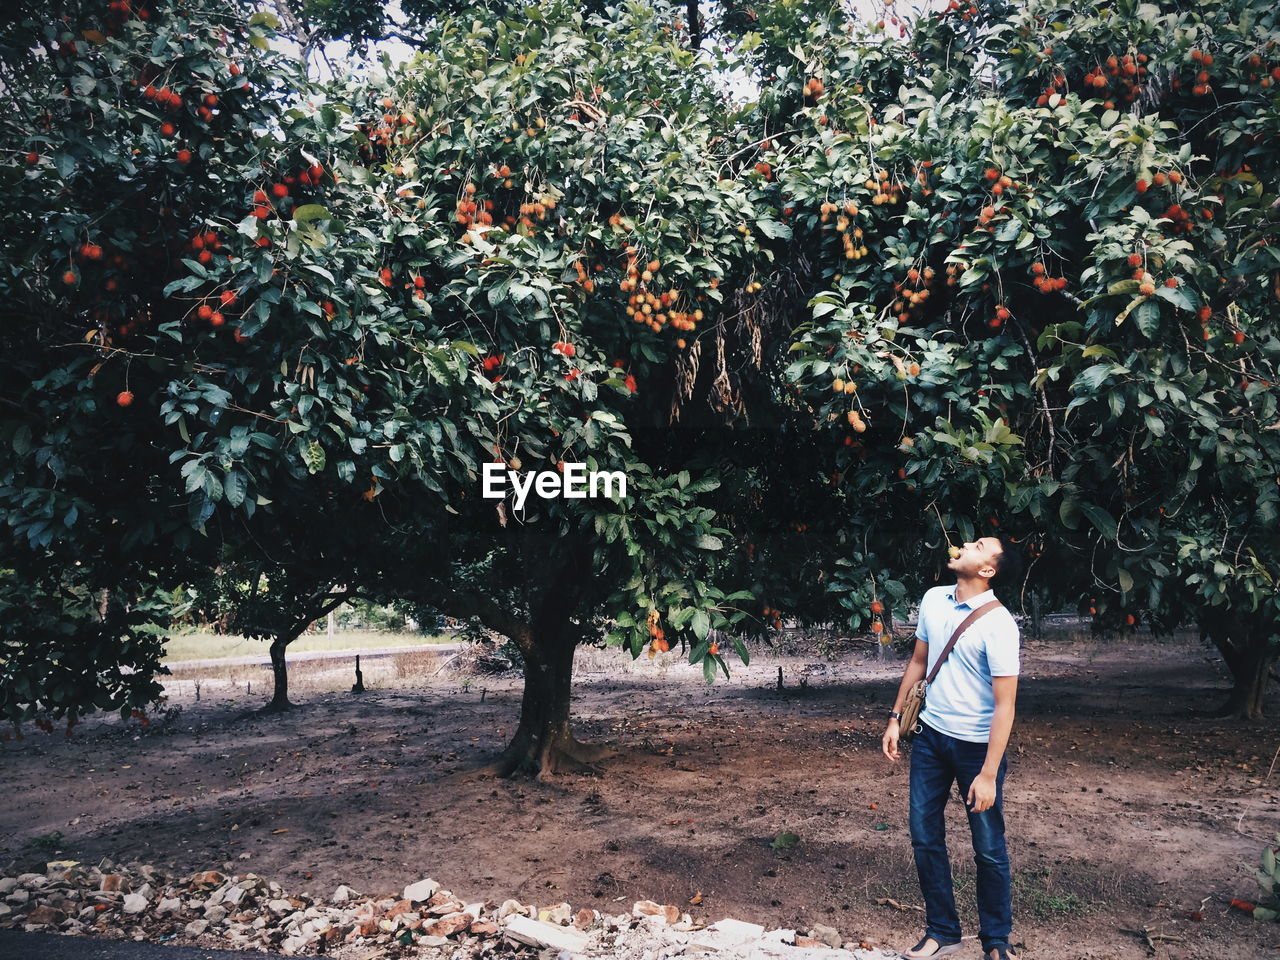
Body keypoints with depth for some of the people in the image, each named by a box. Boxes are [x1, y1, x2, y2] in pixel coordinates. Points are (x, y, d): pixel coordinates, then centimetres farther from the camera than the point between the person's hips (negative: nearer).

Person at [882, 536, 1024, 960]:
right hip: (931, 735, 6)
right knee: (925, 838, 11)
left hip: (977, 745, -6)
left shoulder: (998, 623, -20)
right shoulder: (933, 600, -1)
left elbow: (1004, 705, -19)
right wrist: (895, 718, 13)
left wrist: (988, 774, -20)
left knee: (988, 848, 8)